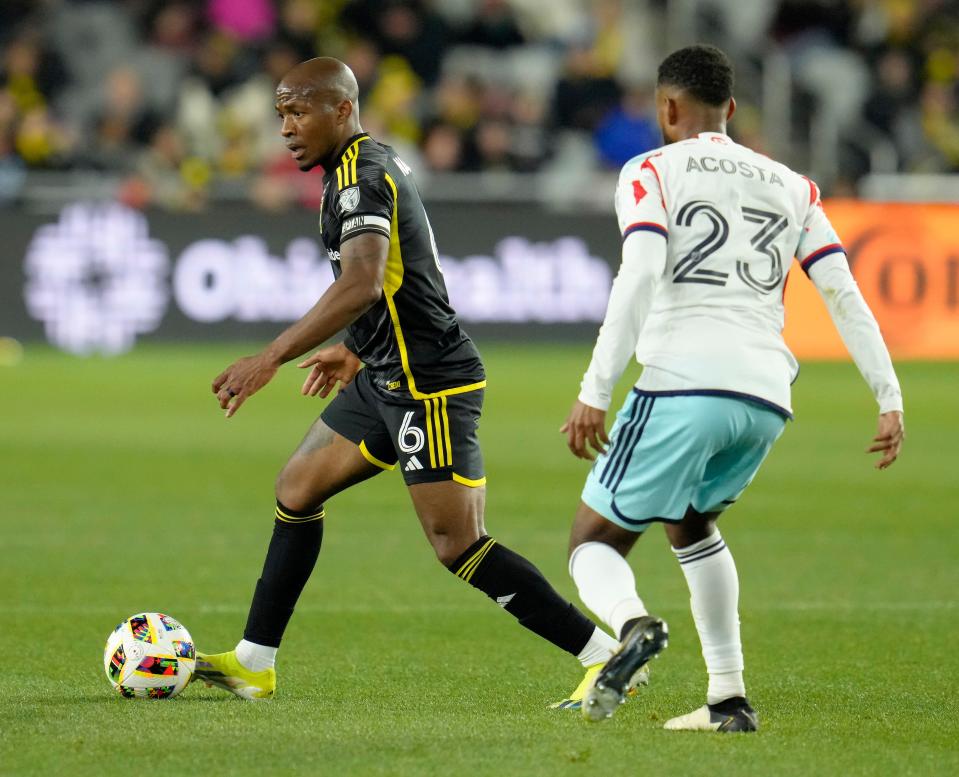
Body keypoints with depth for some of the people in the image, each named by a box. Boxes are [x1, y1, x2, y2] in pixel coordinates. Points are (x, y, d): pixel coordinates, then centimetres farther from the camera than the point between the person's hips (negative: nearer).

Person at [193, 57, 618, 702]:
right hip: (387, 380, 11)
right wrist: (354, 350, 33)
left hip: (429, 385, -11)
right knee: (297, 489, 13)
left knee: (459, 545, -12)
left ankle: (603, 655, -9)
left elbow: (362, 285, -31)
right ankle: (254, 663, 17)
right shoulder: (376, 161, 15)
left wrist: (271, 358, -32)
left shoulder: (360, 177, -16)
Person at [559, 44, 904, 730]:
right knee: (690, 522, 31)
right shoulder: (790, 186, 22)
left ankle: (632, 623, -30)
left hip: (685, 383, -5)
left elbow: (639, 277, -10)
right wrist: (890, 399, 11)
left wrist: (595, 391, -13)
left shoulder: (652, 172, 7)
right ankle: (730, 700, 20)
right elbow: (844, 295, 13)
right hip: (767, 396, 5)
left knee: (594, 540, 6)